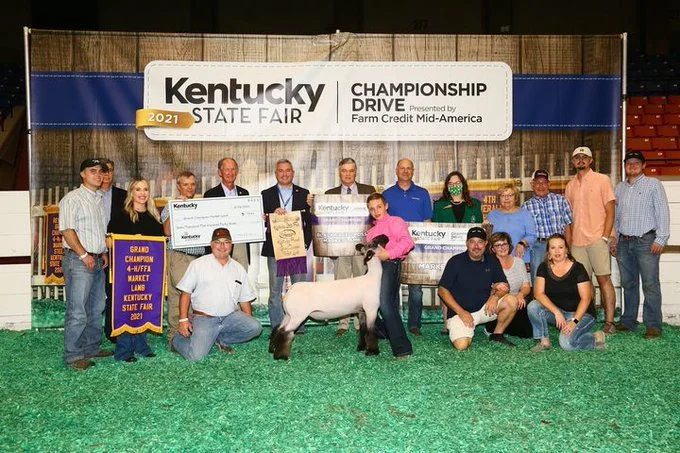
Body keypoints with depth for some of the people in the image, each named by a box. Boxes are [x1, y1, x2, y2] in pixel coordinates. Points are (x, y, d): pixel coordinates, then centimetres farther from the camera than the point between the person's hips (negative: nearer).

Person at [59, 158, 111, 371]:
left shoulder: (100, 199, 18)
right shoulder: (72, 198, -6)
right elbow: (67, 229, -14)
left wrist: (104, 252, 13)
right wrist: (84, 254, -16)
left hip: (97, 261, 8)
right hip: (78, 260, -8)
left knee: (96, 309, 14)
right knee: (77, 311, -7)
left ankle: (92, 348, 25)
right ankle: (73, 355, 1)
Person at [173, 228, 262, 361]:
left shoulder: (238, 269, 10)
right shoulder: (198, 264, 0)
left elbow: (245, 300, 14)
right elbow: (186, 293, 1)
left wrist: (249, 323, 5)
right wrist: (183, 319, -7)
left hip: (231, 316, 4)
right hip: (204, 319, -4)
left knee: (256, 327, -21)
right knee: (195, 356, -20)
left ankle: (220, 339, 3)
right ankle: (179, 338, 15)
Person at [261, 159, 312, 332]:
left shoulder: (304, 194, 10)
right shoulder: (266, 194, 9)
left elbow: (309, 222, 7)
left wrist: (305, 243, -2)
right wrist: (272, 215, -15)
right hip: (274, 249, 0)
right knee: (275, 290, 2)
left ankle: (299, 328, 12)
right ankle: (277, 329, 9)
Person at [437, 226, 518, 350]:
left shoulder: (492, 261, 4)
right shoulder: (456, 261, -8)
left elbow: (505, 286, 5)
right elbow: (442, 290, -8)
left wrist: (496, 296, -19)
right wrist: (461, 312, -15)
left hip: (484, 307, 4)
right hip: (459, 311, -4)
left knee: (511, 301, -19)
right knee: (461, 345, -26)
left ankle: (497, 335, 1)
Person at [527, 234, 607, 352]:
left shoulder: (577, 268, -12)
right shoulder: (544, 268, -2)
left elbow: (585, 298, -13)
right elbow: (538, 293, -12)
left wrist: (574, 321, -24)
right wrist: (556, 312, -25)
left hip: (580, 313, -4)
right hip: (555, 310, 4)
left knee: (566, 343, -28)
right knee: (533, 306, -23)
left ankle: (595, 339, 2)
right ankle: (544, 341, -6)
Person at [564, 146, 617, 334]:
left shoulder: (602, 180, 2)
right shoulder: (570, 185, 15)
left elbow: (610, 211, -2)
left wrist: (605, 237, -11)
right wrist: (568, 241, 8)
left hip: (597, 239, -4)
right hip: (577, 242, 4)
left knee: (604, 279, -5)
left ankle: (609, 322, -2)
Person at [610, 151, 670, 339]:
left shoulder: (653, 184, 3)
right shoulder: (619, 187, 17)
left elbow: (662, 212, -3)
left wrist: (660, 239, -11)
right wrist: (614, 239, 14)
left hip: (646, 241, -5)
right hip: (624, 242, 5)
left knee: (650, 285, -7)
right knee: (628, 284, 10)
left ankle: (653, 325, -4)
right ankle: (628, 322, 16)